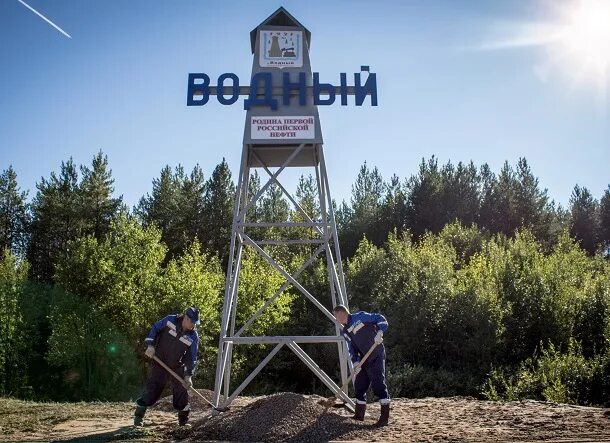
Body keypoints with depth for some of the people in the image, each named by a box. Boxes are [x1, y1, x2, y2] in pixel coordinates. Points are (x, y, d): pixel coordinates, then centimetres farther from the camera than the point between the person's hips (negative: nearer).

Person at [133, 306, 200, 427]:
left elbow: (192, 358, -9)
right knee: (152, 389, -4)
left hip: (177, 367, 2)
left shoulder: (193, 337, -12)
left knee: (181, 391, 0)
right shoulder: (170, 320, -14)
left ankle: (184, 419, 15)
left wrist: (188, 375, -18)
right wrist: (150, 345, -12)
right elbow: (155, 328, -1)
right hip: (159, 363, -1)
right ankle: (138, 415, 9)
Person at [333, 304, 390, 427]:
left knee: (379, 384, -12)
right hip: (363, 359, 9)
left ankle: (385, 417, -8)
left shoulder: (360, 317, -11)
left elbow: (381, 319, -14)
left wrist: (379, 332, -31)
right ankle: (359, 414, 26)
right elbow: (351, 349, 9)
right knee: (359, 385, 12)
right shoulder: (345, 332, 12)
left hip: (376, 356, -9)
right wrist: (355, 362, -7)